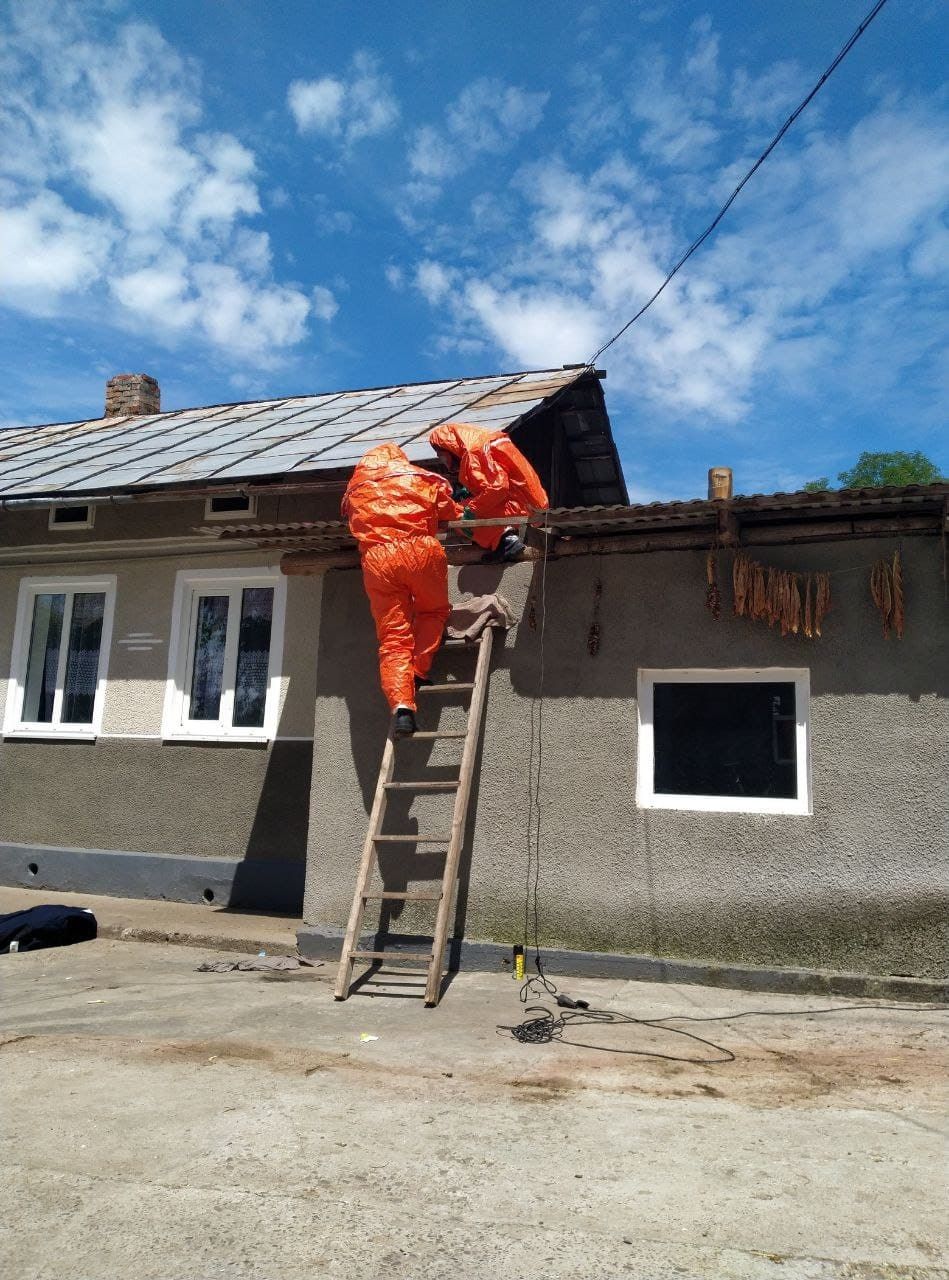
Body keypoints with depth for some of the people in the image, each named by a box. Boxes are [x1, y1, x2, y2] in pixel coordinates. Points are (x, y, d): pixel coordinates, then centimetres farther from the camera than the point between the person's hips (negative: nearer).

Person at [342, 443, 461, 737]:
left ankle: (401, 704, -18)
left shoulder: (354, 490, 29)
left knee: (393, 637, -1)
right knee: (433, 612, 23)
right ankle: (419, 672, 7)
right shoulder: (420, 477, 23)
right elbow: (452, 513, 28)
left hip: (375, 557, 1)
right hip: (420, 548, -1)